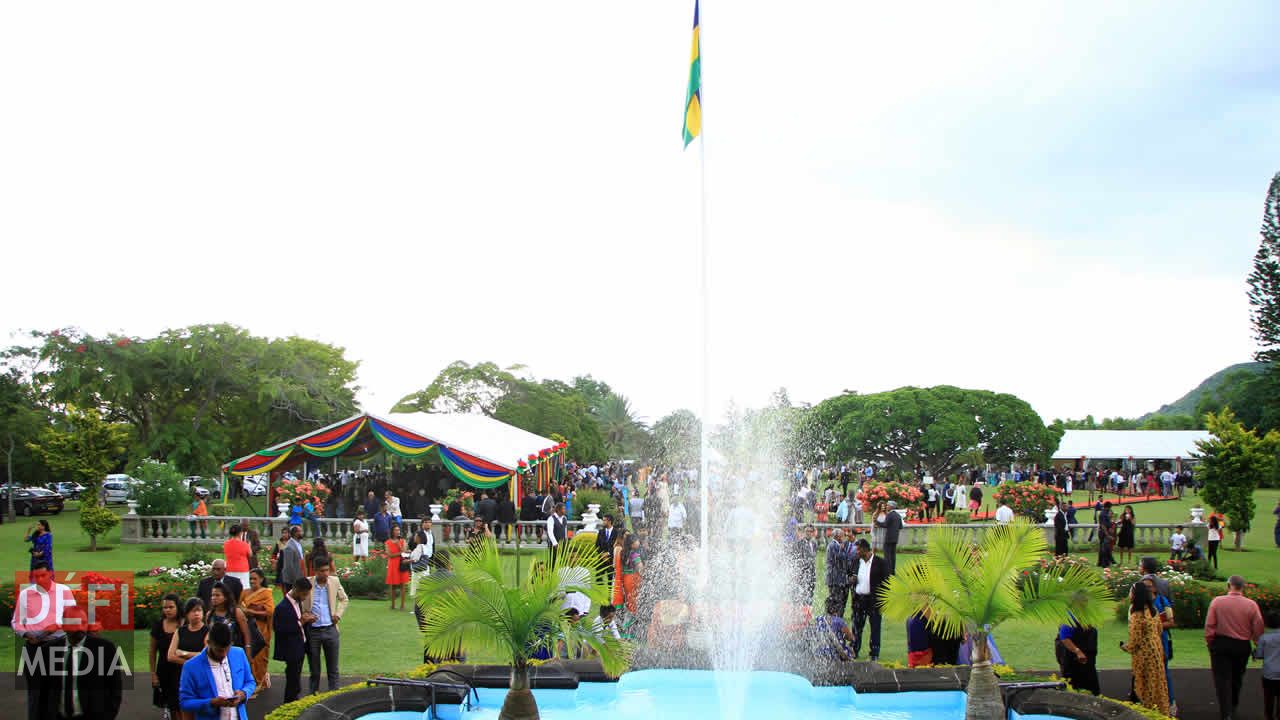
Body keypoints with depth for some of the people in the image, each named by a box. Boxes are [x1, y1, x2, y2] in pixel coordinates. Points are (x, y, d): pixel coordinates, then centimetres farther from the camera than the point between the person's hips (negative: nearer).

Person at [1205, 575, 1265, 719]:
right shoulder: (1251, 605, -8)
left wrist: (1209, 643, 5)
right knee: (1237, 678, 20)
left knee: (1222, 679, 2)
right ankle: (1233, 707, 37)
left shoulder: (1217, 601, -10)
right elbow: (1258, 630, -5)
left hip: (1220, 644, -2)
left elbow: (1209, 626, -8)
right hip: (1242, 646, 2)